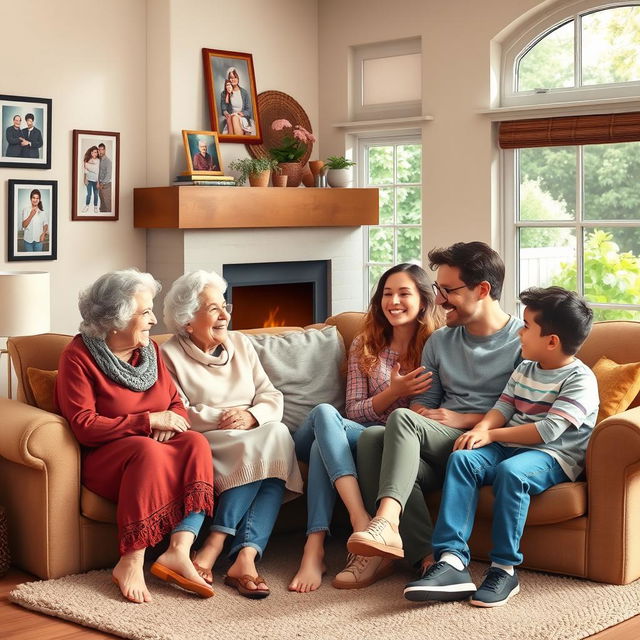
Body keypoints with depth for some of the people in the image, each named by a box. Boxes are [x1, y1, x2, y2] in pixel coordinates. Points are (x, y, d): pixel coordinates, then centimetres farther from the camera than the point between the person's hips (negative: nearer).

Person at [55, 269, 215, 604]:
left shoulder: (149, 349, 10)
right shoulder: (79, 356, -9)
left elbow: (176, 402, 14)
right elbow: (84, 426, -16)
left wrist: (173, 423, -11)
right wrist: (149, 421, -19)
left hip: (154, 445, 6)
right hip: (104, 458, -6)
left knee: (196, 442, -25)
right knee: (148, 451, -37)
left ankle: (178, 551, -34)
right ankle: (130, 563, -33)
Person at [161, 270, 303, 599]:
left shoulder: (240, 343, 17)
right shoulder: (170, 354, 2)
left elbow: (272, 398, 11)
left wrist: (252, 416, -10)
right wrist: (222, 418, -15)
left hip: (256, 437, 5)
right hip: (204, 444, -5)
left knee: (277, 434, -31)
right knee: (264, 444, -32)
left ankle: (219, 549, -38)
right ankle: (242, 559, -35)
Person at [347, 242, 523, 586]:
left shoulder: (524, 341, 2)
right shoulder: (440, 342, 21)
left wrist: (463, 419, -9)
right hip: (438, 454, 6)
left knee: (403, 418, -28)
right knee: (372, 438, -26)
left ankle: (387, 520, -45)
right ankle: (426, 555, -34)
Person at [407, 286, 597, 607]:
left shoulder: (580, 379, -8)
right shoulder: (525, 369, 18)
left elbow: (550, 430, -17)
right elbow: (503, 407, 13)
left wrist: (493, 435, -14)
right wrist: (481, 429, -10)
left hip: (553, 456, -7)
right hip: (509, 447, 7)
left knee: (510, 471, -37)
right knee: (462, 459, -21)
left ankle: (504, 569, -27)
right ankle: (452, 560, -32)